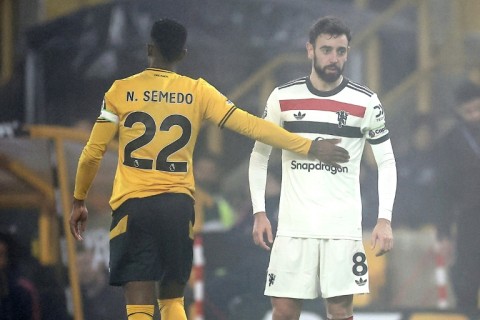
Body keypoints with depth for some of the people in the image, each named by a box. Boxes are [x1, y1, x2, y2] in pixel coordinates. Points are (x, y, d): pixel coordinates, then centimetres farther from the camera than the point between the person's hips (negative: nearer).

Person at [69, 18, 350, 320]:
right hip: (178, 205, 2)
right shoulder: (198, 92, 4)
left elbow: (93, 153, 2)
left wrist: (79, 201, 16)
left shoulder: (121, 91, 1)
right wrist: (310, 147, 7)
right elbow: (251, 125, 2)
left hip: (133, 205, -2)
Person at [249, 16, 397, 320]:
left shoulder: (366, 102, 0)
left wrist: (385, 219, -5)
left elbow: (387, 163, 5)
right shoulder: (282, 98, 2)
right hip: (294, 224, 1)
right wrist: (259, 213, 3)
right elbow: (259, 156, 11)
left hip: (344, 225, -1)